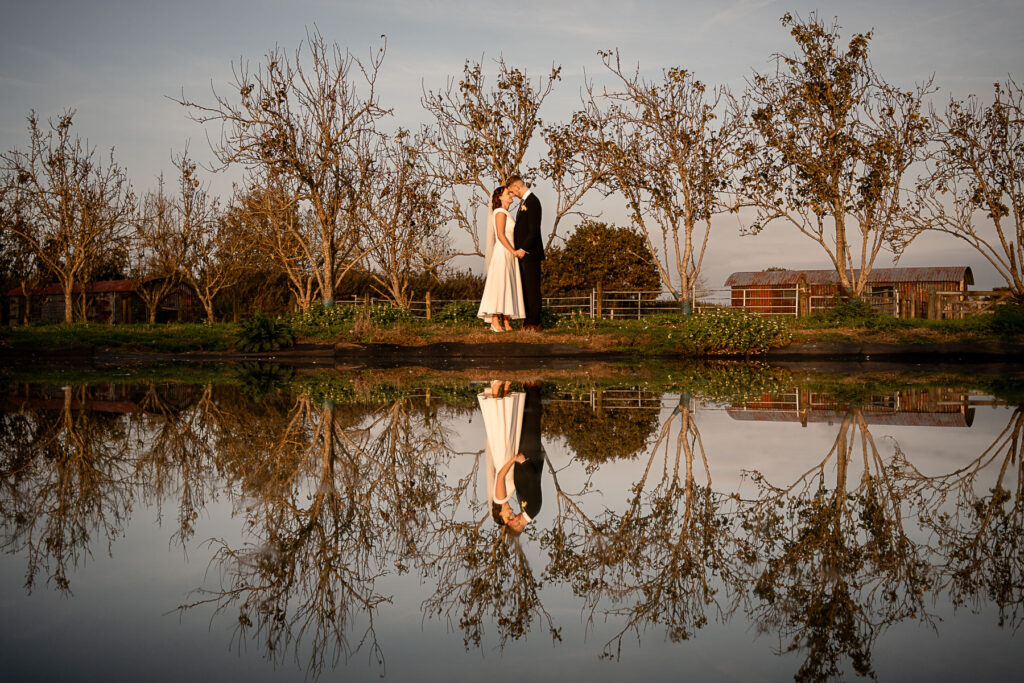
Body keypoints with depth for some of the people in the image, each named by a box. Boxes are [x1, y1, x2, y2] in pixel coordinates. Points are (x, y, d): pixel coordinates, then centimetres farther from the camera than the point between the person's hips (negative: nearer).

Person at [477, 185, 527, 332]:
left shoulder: (506, 214, 19)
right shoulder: (500, 212, -9)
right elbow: (500, 235, -17)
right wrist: (514, 251, -19)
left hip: (509, 255, 9)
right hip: (502, 254, -9)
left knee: (508, 288, 5)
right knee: (498, 286, -13)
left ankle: (506, 323, 4)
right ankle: (495, 322, -18)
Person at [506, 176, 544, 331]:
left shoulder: (533, 201, -13)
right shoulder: (524, 202, 18)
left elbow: (534, 230, -19)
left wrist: (523, 249, -19)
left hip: (530, 253, -10)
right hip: (523, 253, 10)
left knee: (532, 288, -7)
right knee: (525, 289, 10)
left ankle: (535, 323, -6)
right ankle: (528, 321, 13)